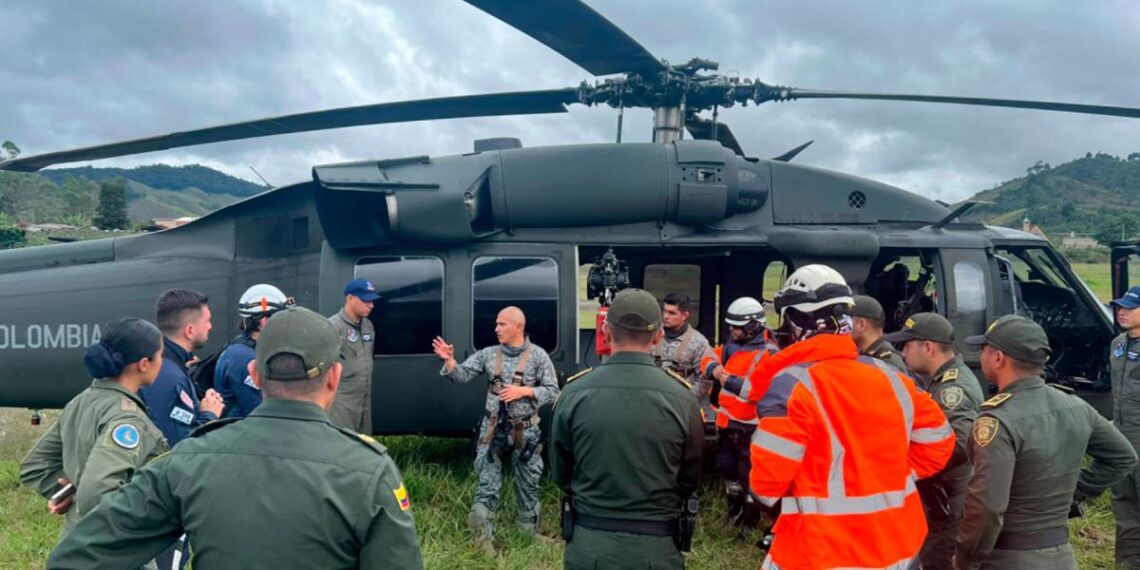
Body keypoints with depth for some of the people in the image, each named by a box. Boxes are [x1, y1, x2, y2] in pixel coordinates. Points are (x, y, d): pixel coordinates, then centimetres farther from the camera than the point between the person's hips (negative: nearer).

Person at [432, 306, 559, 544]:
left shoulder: (537, 355, -5)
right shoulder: (489, 354, 2)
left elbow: (552, 390, -5)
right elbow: (461, 375, -1)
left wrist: (524, 391, -18)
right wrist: (449, 360, -19)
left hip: (525, 431, -1)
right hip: (492, 429, 2)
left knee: (527, 484, 14)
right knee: (487, 484, 5)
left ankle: (529, 531, 33)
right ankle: (482, 539, 13)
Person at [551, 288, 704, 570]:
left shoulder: (574, 393, -10)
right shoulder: (681, 397, -12)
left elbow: (561, 475, 1)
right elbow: (690, 480, 1)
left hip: (587, 545, 1)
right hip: (657, 547, 0)